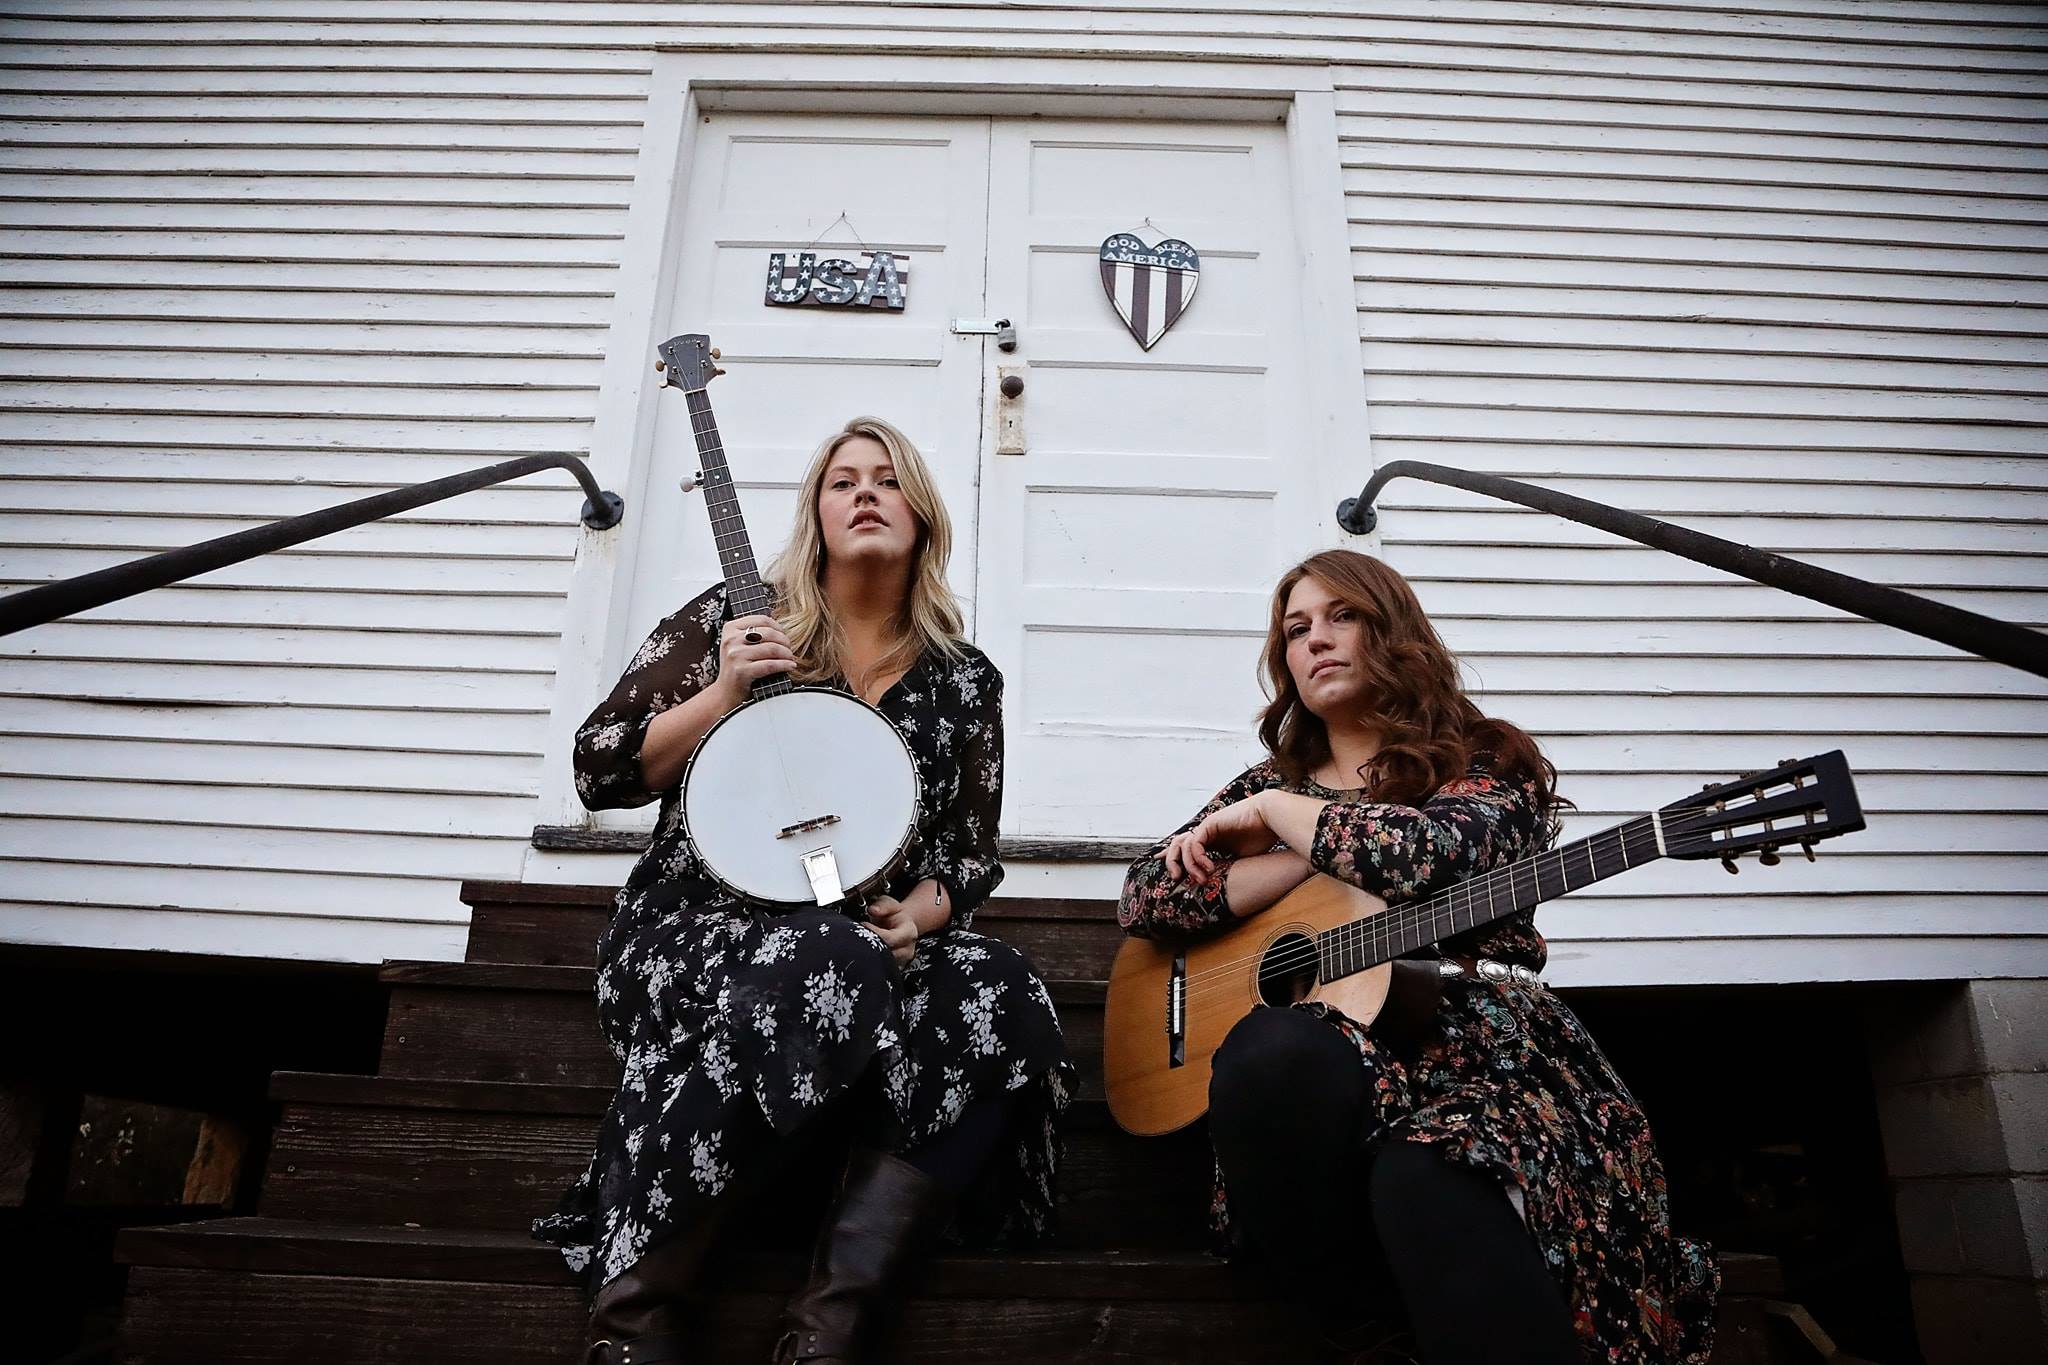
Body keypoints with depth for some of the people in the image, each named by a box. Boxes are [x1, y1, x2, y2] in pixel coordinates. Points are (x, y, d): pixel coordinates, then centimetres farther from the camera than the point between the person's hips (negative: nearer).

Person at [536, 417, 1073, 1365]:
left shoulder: (963, 681, 13)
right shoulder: (736, 617, 8)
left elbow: (975, 852, 13)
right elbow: (599, 771, 5)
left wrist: (923, 909, -9)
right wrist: (725, 694, -9)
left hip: (883, 942, 3)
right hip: (698, 925, -2)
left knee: (1004, 1001, -30)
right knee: (828, 967, -39)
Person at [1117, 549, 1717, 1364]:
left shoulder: (1489, 762, 11)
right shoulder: (1270, 782, 21)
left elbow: (1427, 856, -14)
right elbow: (1142, 898, 7)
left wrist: (1279, 816, 1)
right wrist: (1313, 859, -3)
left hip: (1474, 1055, -3)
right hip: (1324, 1069, 4)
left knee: (1426, 1189, -40)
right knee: (1271, 1048, -36)